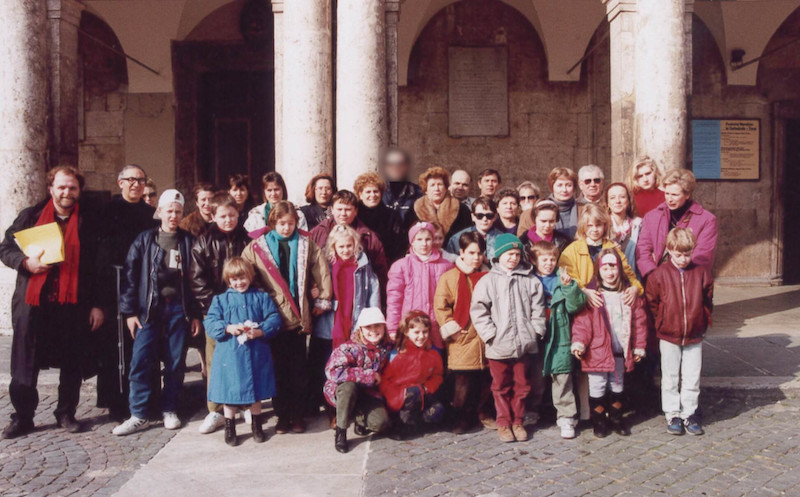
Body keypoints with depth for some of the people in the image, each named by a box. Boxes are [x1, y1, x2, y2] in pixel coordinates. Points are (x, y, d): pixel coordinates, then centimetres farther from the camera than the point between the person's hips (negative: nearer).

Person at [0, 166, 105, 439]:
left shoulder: (89, 222, 6)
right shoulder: (30, 216, 7)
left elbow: (98, 267, 5)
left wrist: (97, 304, 0)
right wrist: (26, 262, -11)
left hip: (73, 305, 0)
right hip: (33, 303, 1)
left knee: (72, 364, 7)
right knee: (24, 364, 6)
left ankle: (66, 414, 23)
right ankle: (22, 417, 21)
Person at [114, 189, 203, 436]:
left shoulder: (188, 241, 8)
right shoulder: (144, 240, 6)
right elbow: (130, 275, 2)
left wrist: (196, 314, 3)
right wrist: (129, 311, -5)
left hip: (178, 309, 1)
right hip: (149, 308, 0)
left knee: (175, 362, 5)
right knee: (140, 361, -5)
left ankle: (169, 411, 19)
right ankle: (138, 415, 5)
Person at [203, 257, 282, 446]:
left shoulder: (261, 297, 5)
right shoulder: (221, 300, 7)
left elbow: (274, 319, -3)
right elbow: (210, 323, -3)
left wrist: (260, 331, -19)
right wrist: (229, 328, -18)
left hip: (255, 354, 0)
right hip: (229, 354, 0)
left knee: (256, 390, 11)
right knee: (229, 390, 6)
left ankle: (256, 425, 29)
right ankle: (229, 428, 24)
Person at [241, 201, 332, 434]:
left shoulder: (306, 244, 6)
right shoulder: (257, 246, 3)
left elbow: (321, 270, 4)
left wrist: (323, 299, 1)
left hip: (299, 315, 0)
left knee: (299, 368, 6)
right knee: (278, 367, 6)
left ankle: (298, 414, 18)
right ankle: (282, 414, 17)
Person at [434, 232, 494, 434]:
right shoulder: (449, 277, -3)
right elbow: (440, 306, -4)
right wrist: (453, 329, -9)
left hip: (486, 339, 4)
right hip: (463, 341, -4)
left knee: (486, 381, 10)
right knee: (463, 384, -1)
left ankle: (484, 414, 28)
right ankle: (461, 420, 13)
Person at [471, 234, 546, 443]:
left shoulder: (530, 280, 4)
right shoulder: (488, 280, -1)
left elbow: (538, 308, 7)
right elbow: (478, 310, -5)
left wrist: (535, 331, -1)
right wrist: (490, 333, -11)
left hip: (523, 343, 2)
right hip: (498, 345, -2)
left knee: (521, 384, 11)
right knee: (501, 386, 8)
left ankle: (518, 421, 25)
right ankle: (504, 422, 21)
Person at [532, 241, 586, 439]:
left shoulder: (562, 280, 3)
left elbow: (575, 306, -5)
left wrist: (569, 286, -17)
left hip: (559, 337, -1)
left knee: (562, 376, -1)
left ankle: (565, 417, 8)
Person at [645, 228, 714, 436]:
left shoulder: (702, 272, -1)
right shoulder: (660, 274, -7)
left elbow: (708, 300, 10)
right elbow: (651, 302, 2)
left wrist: (701, 322, 8)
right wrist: (663, 322, 3)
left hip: (694, 337, 2)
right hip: (668, 336, -1)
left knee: (692, 378, 8)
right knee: (670, 379, 7)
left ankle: (689, 414, 21)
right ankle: (672, 415, 19)